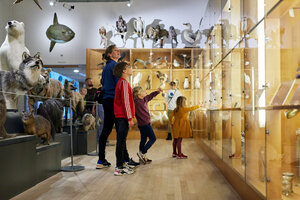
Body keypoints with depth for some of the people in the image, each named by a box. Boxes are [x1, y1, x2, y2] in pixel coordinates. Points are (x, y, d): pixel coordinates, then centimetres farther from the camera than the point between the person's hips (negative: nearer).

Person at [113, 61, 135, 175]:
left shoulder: (121, 82, 18)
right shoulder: (124, 82, -11)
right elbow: (125, 101, -18)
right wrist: (130, 118, -18)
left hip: (119, 116, 10)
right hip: (123, 116, -10)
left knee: (121, 140, 15)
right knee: (121, 141, -7)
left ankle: (124, 162, 26)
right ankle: (119, 168, -2)